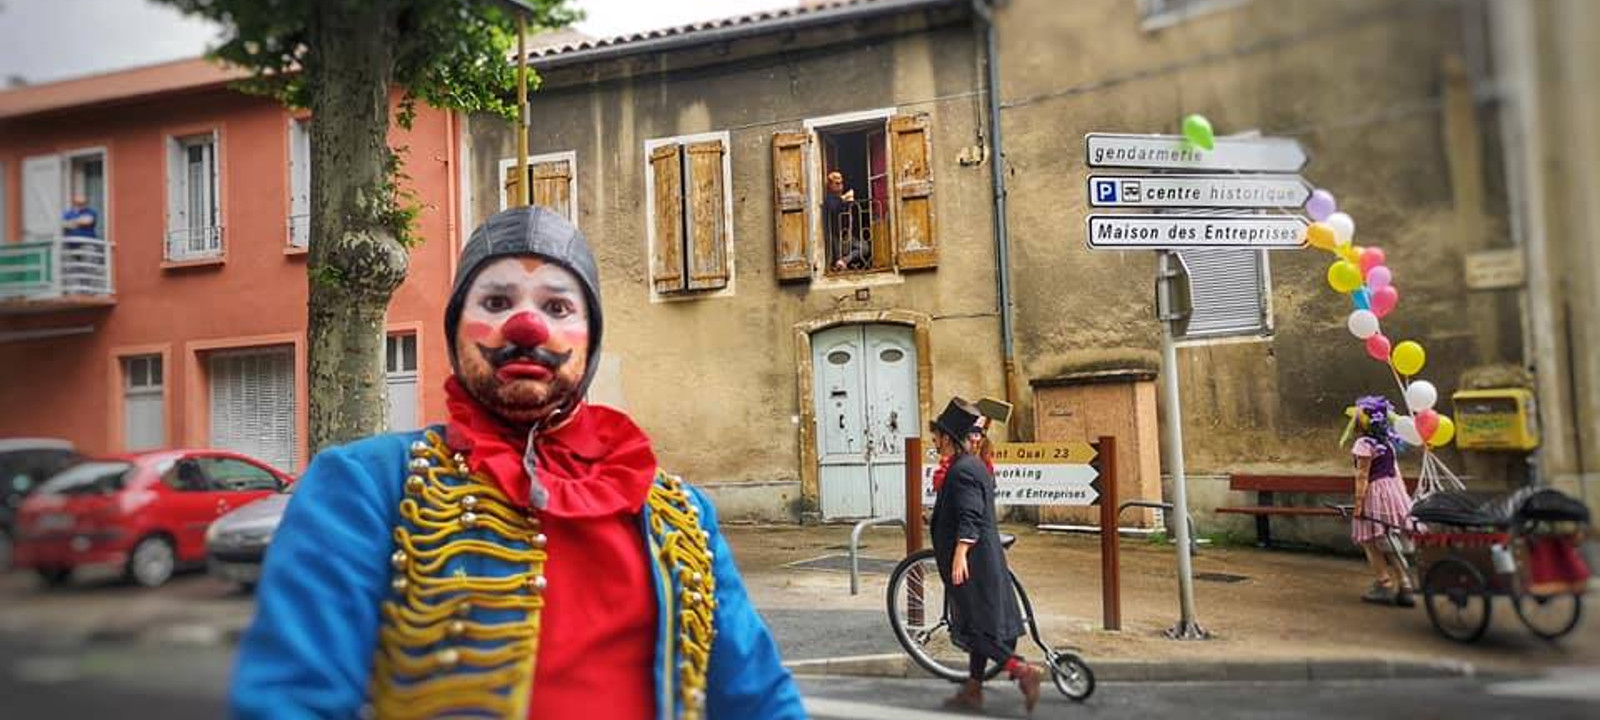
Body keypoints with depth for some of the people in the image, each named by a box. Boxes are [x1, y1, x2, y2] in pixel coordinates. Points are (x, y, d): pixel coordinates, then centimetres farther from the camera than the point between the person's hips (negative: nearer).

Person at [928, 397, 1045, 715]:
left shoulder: (961, 470, -17)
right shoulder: (976, 465, 13)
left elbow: (969, 517, -25)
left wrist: (959, 555, -28)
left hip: (971, 561, -10)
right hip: (986, 558, 10)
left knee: (974, 627, -4)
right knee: (981, 626, 13)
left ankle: (1023, 670, -8)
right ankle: (973, 689, 21)